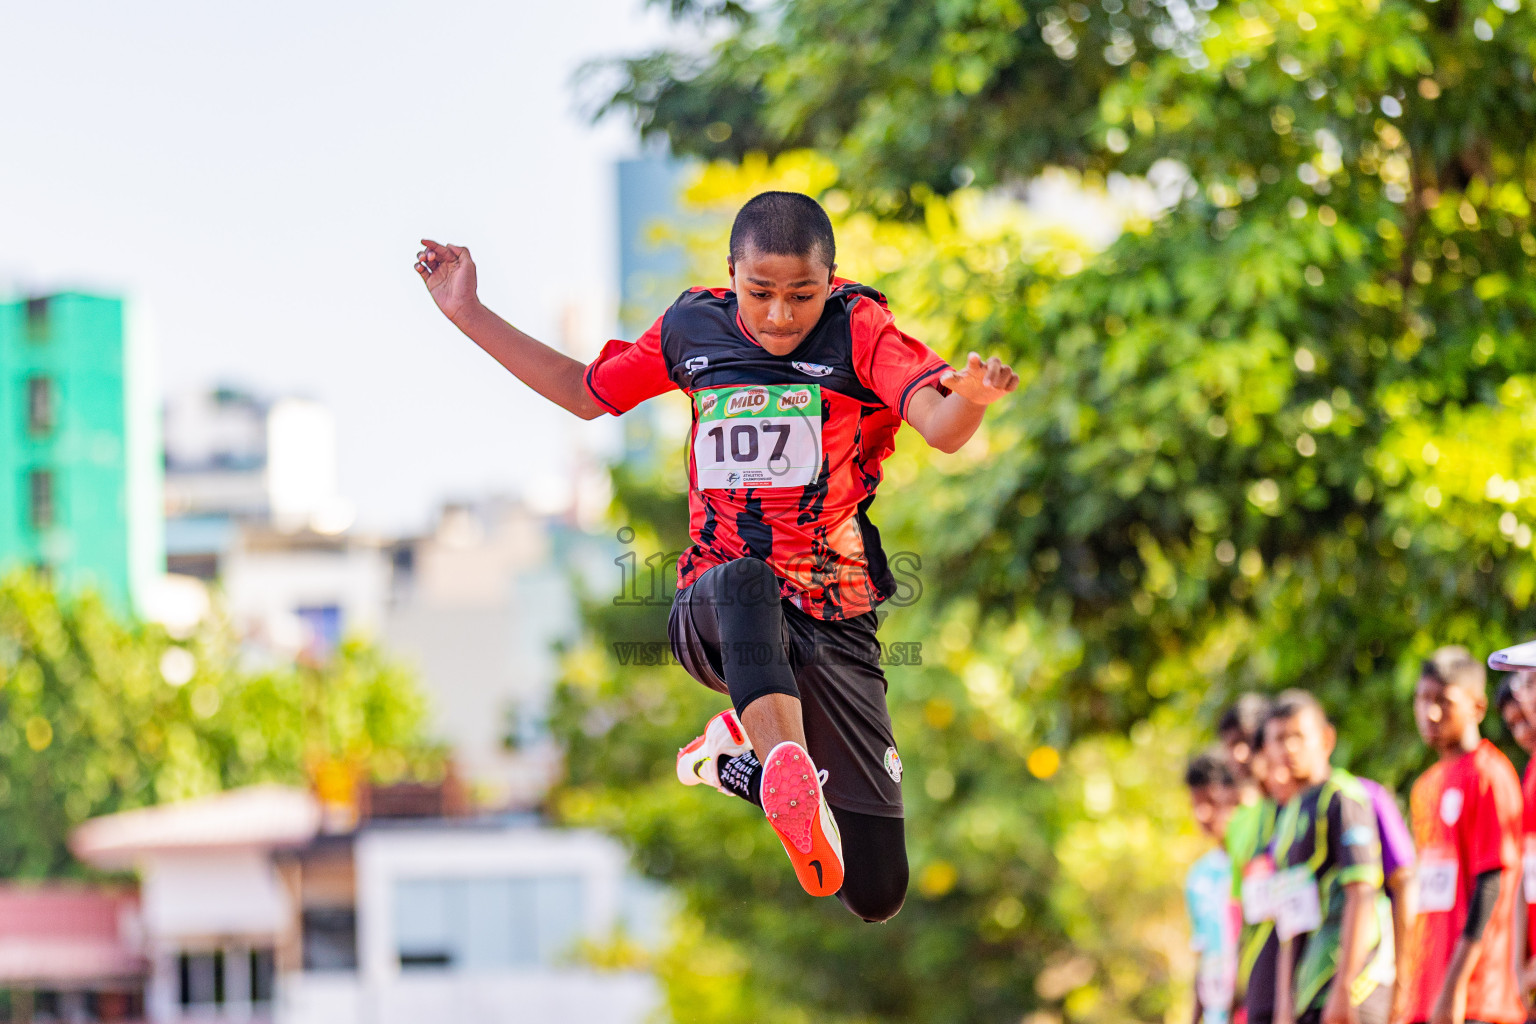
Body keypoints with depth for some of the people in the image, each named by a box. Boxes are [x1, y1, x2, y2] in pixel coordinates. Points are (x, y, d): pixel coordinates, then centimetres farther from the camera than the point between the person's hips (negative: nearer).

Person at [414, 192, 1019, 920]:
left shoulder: (858, 330, -6)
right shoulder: (692, 328, 5)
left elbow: (942, 430, -22)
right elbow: (586, 393, 21)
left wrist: (968, 401, -46)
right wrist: (468, 314, 18)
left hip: (833, 628, 0)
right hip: (710, 610, 0)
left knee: (876, 896, 0)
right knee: (746, 583, -41)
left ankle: (743, 747, 27)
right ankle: (795, 782, -63)